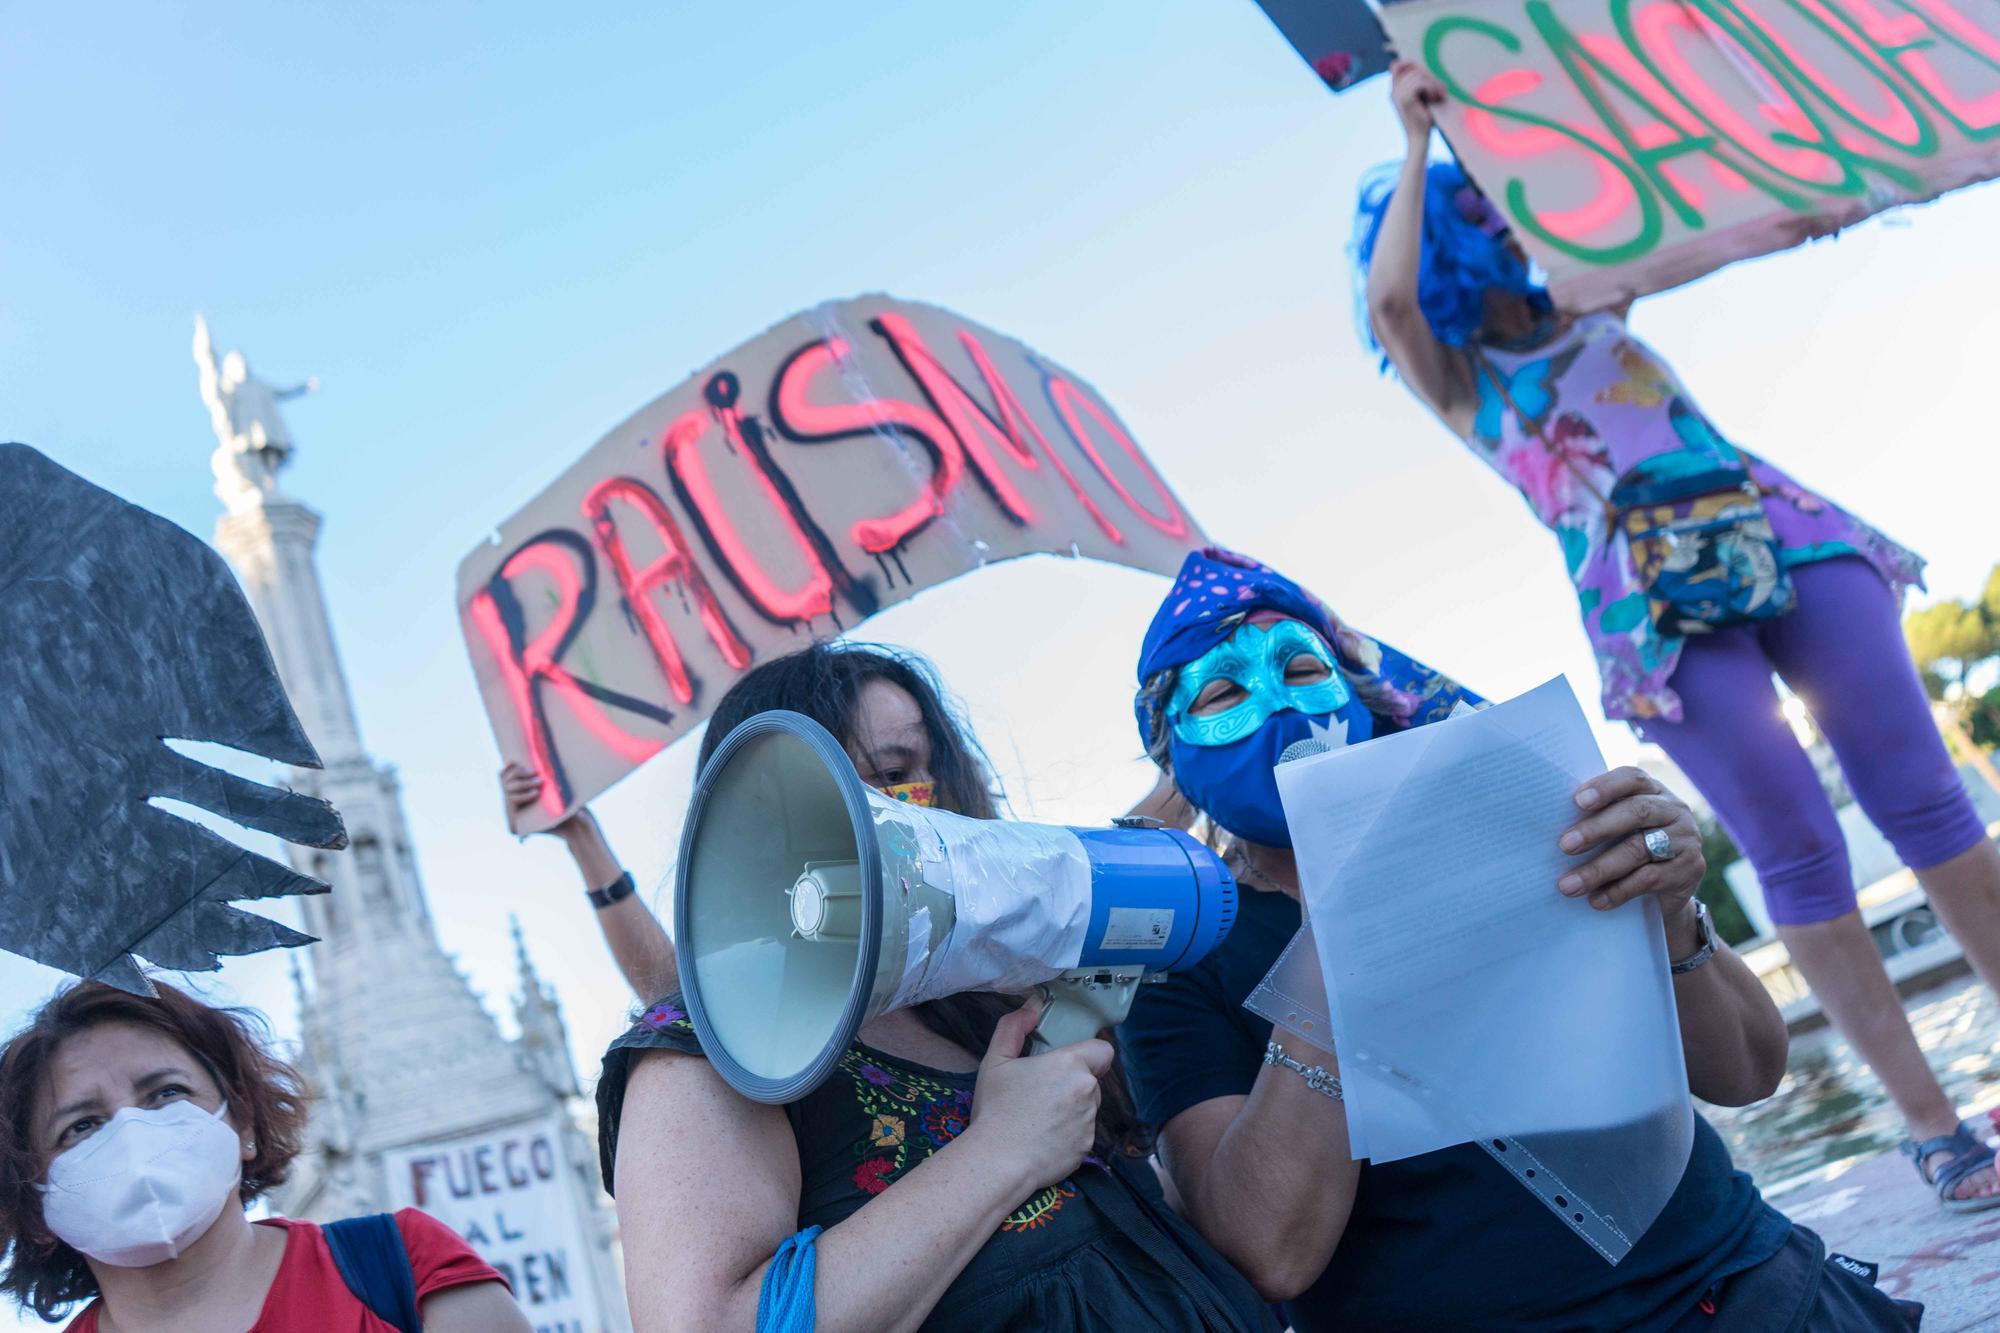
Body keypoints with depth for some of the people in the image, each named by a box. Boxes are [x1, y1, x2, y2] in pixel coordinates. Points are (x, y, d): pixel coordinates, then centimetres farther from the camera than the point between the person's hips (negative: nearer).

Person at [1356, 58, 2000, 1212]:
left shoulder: (1591, 304, 22)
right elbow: (1387, 300, -9)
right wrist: (1417, 144, 1)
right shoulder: (1452, 377, 9)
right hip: (1652, 600, -4)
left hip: (1772, 533, 4)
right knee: (1797, 851, -7)